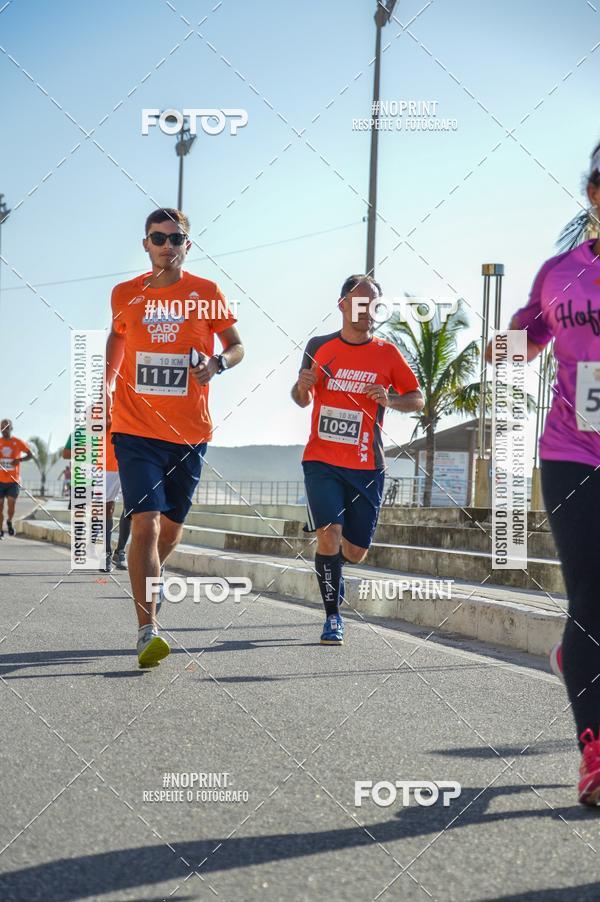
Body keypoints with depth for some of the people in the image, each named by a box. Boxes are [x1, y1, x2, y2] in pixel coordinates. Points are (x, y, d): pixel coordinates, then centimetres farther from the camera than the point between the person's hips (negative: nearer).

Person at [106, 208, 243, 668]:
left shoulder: (207, 294, 0)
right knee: (145, 523, -15)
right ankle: (147, 630, -16)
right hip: (136, 430, -1)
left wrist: (216, 363, -15)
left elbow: (237, 346, 7)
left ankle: (151, 582, 47)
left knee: (172, 525, 15)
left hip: (189, 432, 1)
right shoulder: (125, 294, 3)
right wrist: (108, 381, 9)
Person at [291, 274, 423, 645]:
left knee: (355, 552, 7)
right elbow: (303, 399, 15)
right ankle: (333, 617, -3)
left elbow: (418, 400, 5)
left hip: (367, 466, 1)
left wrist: (389, 399, -15)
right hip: (322, 461, -1)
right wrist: (301, 388, -8)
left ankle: (330, 570, 43)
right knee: (330, 535, -17)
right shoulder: (319, 346, 4)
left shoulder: (387, 353, 1)